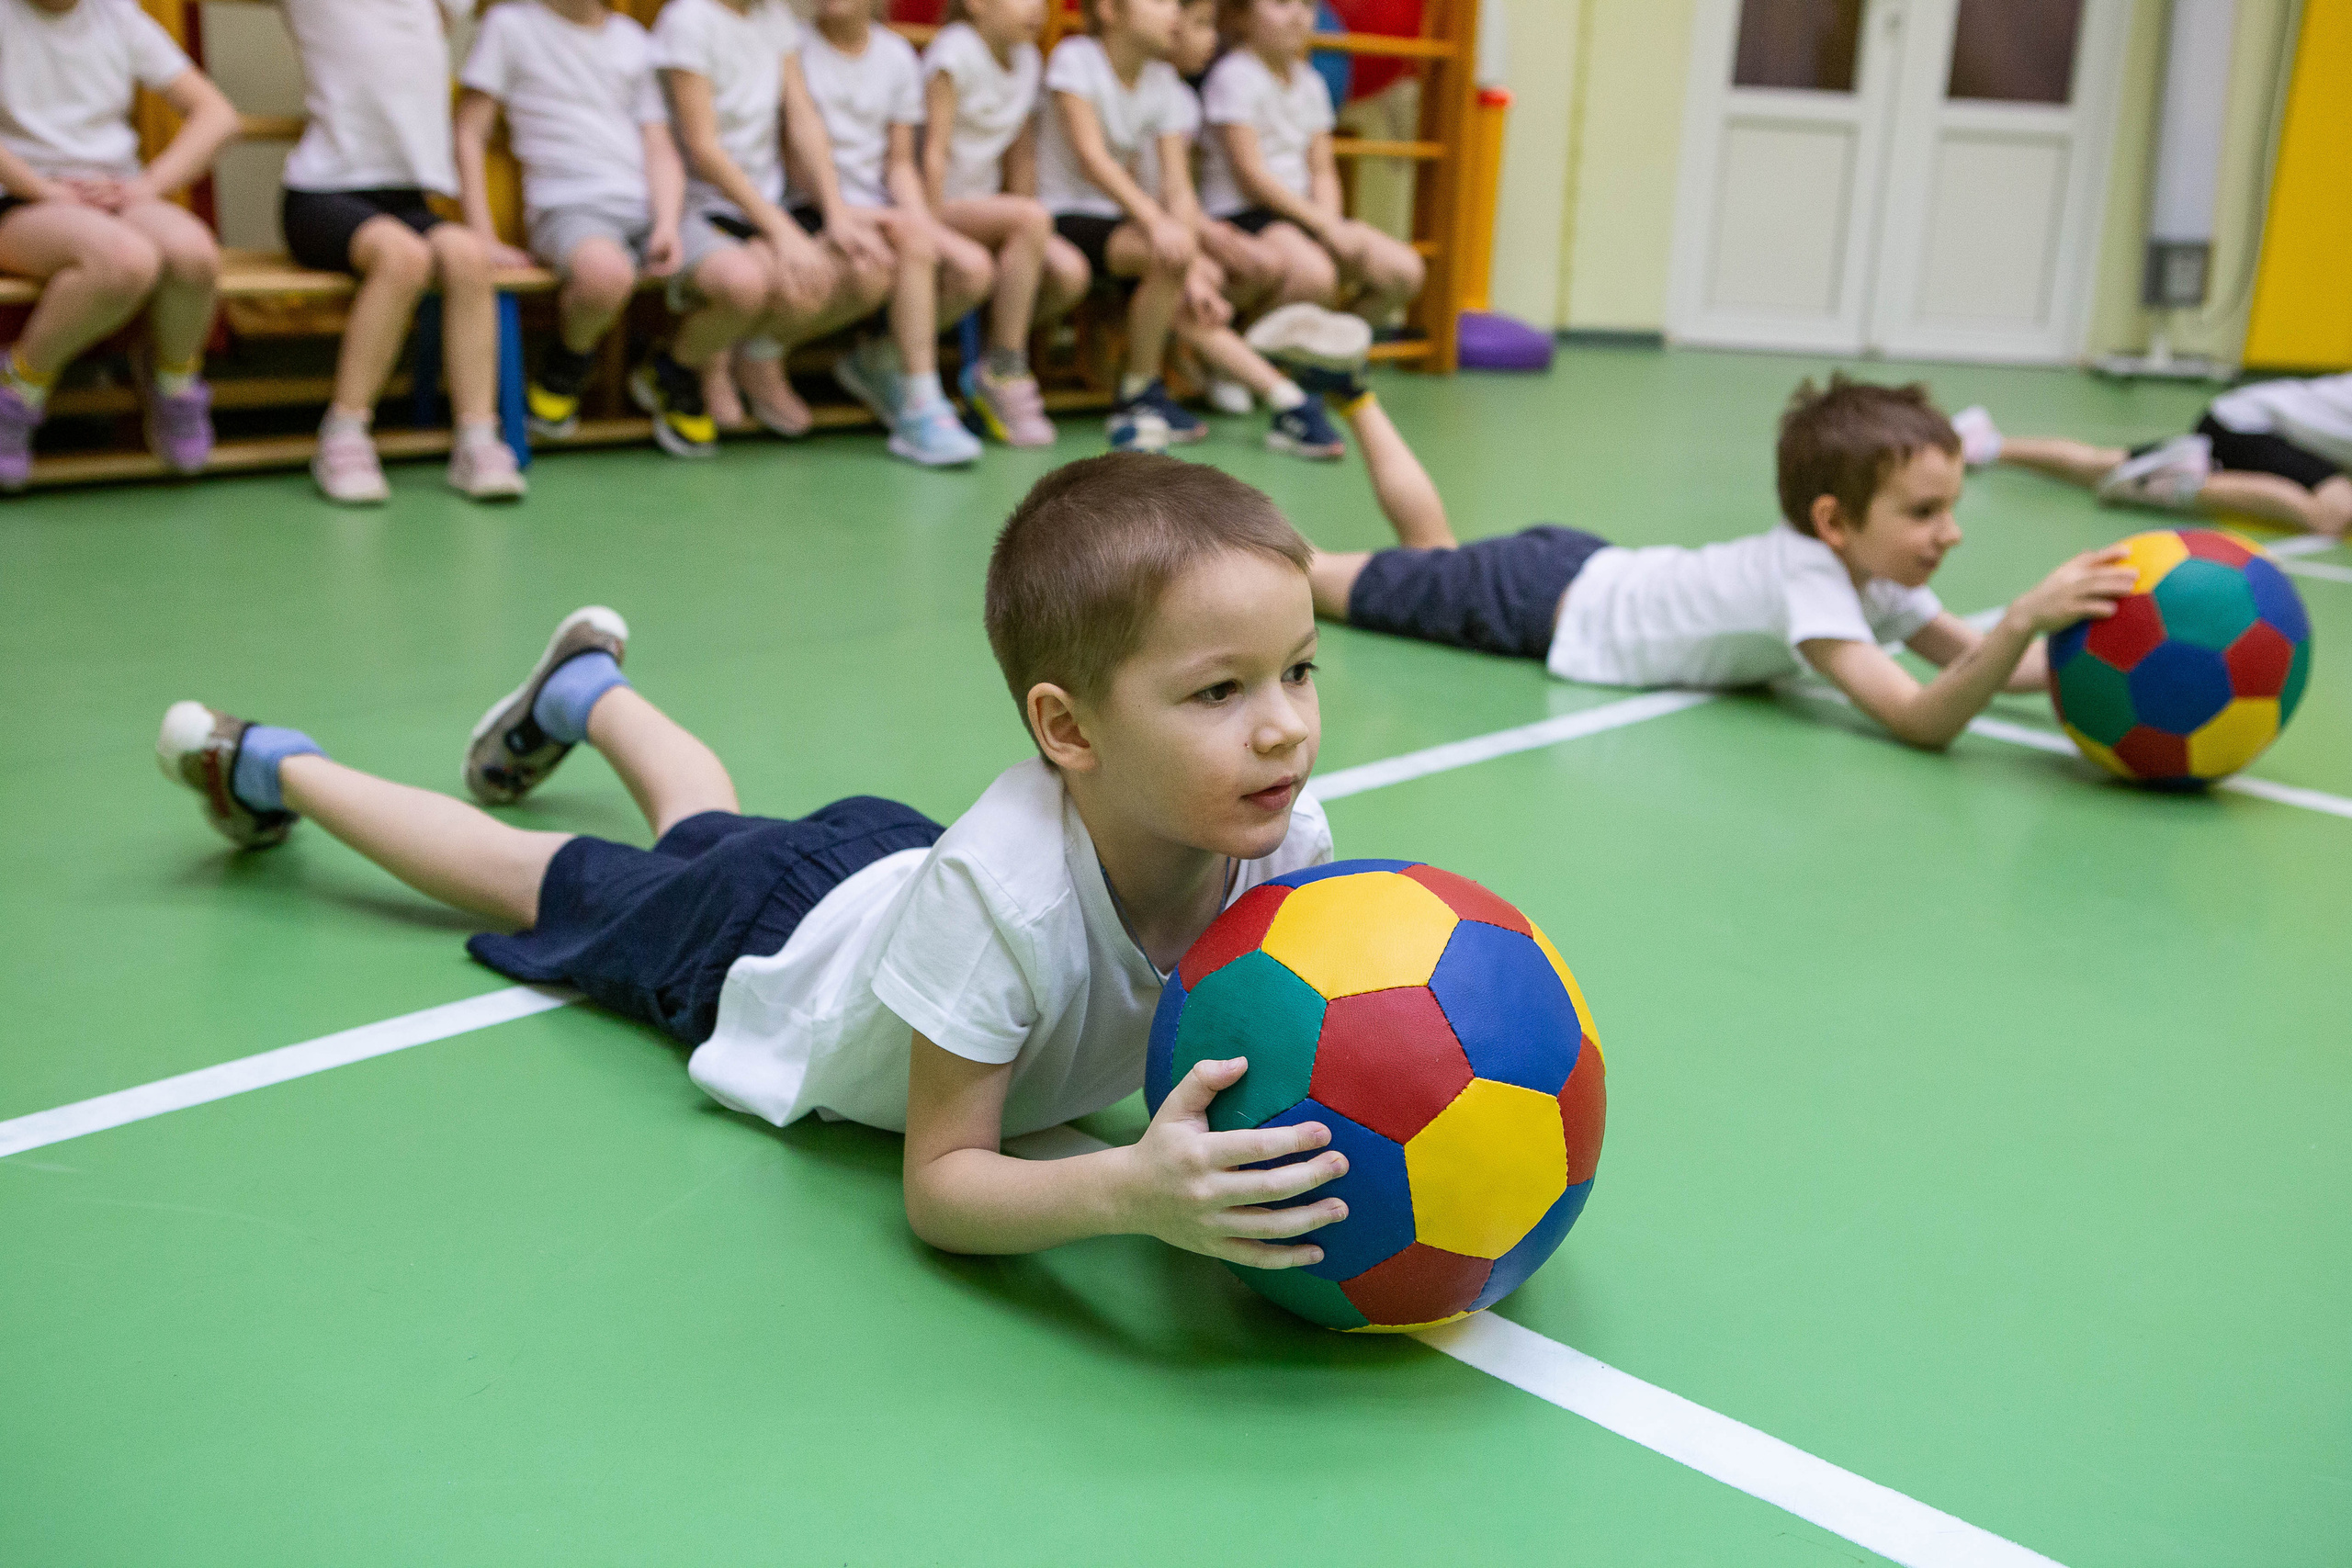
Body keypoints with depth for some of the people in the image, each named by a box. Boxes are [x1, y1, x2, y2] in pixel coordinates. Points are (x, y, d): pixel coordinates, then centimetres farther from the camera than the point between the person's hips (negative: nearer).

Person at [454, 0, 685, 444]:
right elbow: (470, 134, 6)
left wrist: (668, 224, -6)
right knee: (606, 273, -40)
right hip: (568, 206, -4)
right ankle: (563, 370, -6)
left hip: (647, 207, 4)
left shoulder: (633, 38, 20)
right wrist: (484, 238, -5)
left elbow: (659, 150, 14)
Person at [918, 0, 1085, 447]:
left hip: (982, 203, 7)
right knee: (1034, 217, -33)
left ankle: (990, 375, 2)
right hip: (935, 205, -7)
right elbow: (934, 150, -16)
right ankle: (1004, 373, -21)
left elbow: (1021, 157, 9)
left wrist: (1023, 239, 1)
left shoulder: (1028, 60, 10)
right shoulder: (954, 53, -12)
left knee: (1070, 272, -19)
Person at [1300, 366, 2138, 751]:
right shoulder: (1807, 577, -35)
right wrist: (2024, 618, -51)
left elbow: (1971, 658, -5)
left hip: (1589, 570, 8)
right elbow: (1922, 721, -42)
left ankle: (1351, 391, 41)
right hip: (1547, 607, -8)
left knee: (1433, 550, 29)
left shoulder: (1875, 567, -10)